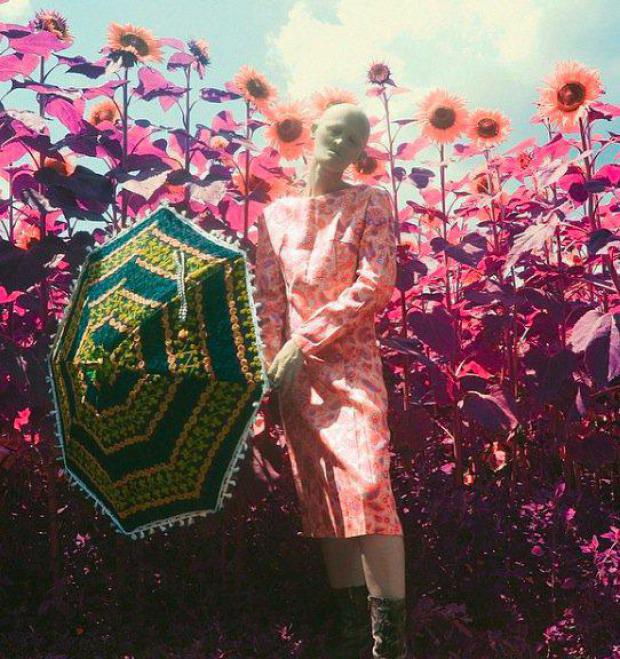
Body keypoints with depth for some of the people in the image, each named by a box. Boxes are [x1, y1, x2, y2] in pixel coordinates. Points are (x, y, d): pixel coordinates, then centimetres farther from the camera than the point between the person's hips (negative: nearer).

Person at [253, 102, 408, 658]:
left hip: (350, 361, -3)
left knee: (366, 485, -17)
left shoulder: (371, 203, 4)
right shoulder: (278, 213, 13)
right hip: (295, 369, 4)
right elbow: (268, 297, 8)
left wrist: (306, 341, -13)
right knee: (322, 499, 5)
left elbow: (376, 284, -8)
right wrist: (270, 365, -4)